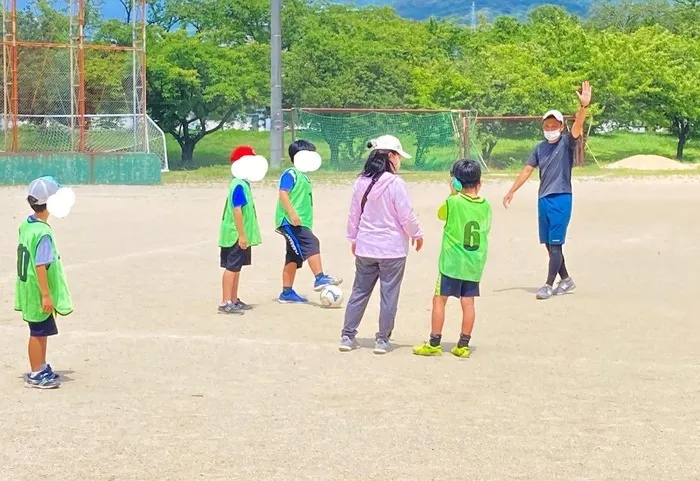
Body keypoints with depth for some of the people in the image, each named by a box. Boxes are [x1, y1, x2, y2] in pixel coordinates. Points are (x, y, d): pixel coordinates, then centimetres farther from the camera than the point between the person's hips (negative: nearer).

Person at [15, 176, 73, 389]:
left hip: (29, 290, 9)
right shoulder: (43, 233, -23)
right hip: (38, 293, -9)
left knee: (41, 331, 20)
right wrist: (46, 295, -22)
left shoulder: (26, 225, 5)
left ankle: (41, 368, 32)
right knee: (39, 332, 2)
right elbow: (40, 266, -25)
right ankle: (36, 375, 12)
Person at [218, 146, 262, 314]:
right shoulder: (239, 185, -18)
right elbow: (237, 210, -22)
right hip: (236, 236, -10)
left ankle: (234, 300, 22)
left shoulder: (243, 183, 12)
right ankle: (225, 303, -3)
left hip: (241, 236, 10)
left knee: (236, 267, 15)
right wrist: (241, 235, -22)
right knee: (232, 267, -6)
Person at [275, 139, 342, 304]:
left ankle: (287, 293, 12)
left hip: (298, 223, 10)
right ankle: (320, 279, -28)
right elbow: (283, 193, -19)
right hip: (289, 221, -10)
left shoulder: (302, 176, 21)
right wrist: (292, 213, -28)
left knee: (293, 258, 9)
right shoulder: (290, 173, -8)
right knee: (311, 244, -23)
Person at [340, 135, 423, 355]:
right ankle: (382, 340, 9)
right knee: (389, 295, 5)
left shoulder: (361, 182, 2)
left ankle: (347, 336, 15)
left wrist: (353, 238, 22)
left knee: (359, 292, 13)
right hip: (392, 248, -5)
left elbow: (354, 214, 10)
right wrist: (417, 234, 5)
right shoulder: (395, 183, -16)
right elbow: (406, 215, -12)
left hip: (365, 248, 5)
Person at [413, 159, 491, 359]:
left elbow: (440, 214, 7)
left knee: (439, 299, 3)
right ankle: (463, 345, 11)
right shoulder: (485, 205, 0)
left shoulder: (453, 202, -12)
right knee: (468, 301, 8)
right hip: (475, 264, 4)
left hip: (452, 262, -4)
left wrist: (453, 193, 8)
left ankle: (434, 344, 5)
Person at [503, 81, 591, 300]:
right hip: (543, 199, 6)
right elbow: (528, 170, 17)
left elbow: (577, 126, -22)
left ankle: (549, 285, -1)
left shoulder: (566, 142, -4)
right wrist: (511, 191, 17)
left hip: (561, 198, -6)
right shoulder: (540, 147, 12)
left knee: (555, 243, -5)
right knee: (549, 244, 11)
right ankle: (566, 280, 24)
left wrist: (584, 106, -40)